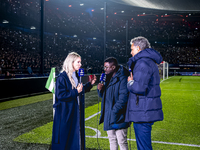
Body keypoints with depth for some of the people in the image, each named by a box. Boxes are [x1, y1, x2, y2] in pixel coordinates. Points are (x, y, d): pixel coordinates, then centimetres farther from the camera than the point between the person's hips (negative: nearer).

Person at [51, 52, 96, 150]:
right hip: (65, 113, -8)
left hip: (76, 112, 8)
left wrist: (90, 84, 5)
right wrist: (76, 92, -25)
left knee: (76, 135, 13)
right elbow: (60, 95, -21)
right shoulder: (62, 78, -15)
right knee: (64, 137, 1)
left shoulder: (76, 76, 9)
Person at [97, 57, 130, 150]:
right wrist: (100, 89, -1)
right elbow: (103, 95, 21)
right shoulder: (108, 78, 14)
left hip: (118, 118, -9)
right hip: (108, 116, 9)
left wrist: (114, 111, -23)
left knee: (122, 142, -1)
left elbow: (123, 98, -21)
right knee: (112, 140, 18)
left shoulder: (122, 78, -15)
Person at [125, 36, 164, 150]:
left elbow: (139, 88, -25)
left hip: (143, 112, -10)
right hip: (147, 111, 10)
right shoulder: (150, 61, 17)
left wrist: (130, 83, -8)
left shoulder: (143, 63, -16)